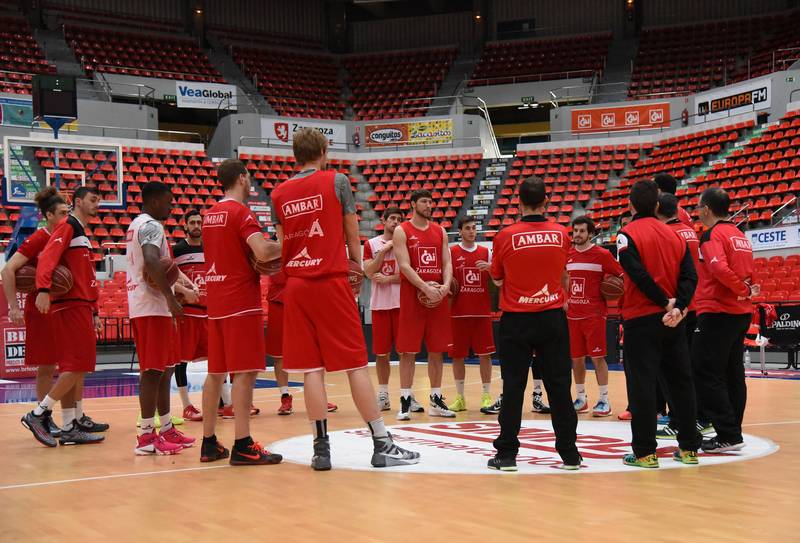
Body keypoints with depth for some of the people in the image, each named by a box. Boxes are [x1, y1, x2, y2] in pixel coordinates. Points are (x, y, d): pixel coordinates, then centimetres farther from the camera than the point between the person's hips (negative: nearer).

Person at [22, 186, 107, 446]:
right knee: (77, 366, -12)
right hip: (70, 305, -10)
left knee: (76, 367, 8)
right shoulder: (67, 226, -5)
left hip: (81, 307, 10)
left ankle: (72, 427, 10)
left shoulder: (82, 234, 23)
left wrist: (93, 312, 23)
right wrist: (43, 289, -36)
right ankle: (38, 414, -6)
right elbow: (47, 257, -21)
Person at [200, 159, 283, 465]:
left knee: (216, 371, 11)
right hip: (241, 301, -8)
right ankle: (243, 446, -10)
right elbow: (262, 252, -24)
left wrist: (261, 264, 16)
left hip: (215, 302, 8)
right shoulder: (241, 212, -11)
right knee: (245, 372, -8)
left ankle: (209, 443, 15)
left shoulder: (210, 214, 15)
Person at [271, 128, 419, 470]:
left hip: (295, 285, 4)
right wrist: (357, 268, 17)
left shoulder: (279, 194, 9)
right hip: (332, 282, -4)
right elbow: (352, 235, 3)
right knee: (356, 365, -1)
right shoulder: (336, 181, -1)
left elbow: (282, 245, 12)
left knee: (311, 368, 4)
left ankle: (321, 448, 2)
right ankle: (382, 445, 3)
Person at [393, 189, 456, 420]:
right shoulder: (402, 231, -2)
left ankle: (436, 400, 15)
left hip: (438, 296, 4)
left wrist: (445, 285, -13)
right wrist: (425, 287, -23)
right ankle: (405, 401, 2)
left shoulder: (440, 232, 12)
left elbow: (447, 263, 6)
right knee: (408, 350, -2)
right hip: (412, 296, -4)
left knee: (437, 350, 7)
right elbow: (404, 266, -11)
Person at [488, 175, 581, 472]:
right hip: (553, 318, 2)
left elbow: (497, 279, 5)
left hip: (516, 321, -2)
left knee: (513, 388, 4)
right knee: (559, 386, 8)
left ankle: (507, 454, 6)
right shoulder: (561, 234, -1)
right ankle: (569, 453, 12)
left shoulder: (506, 236, -8)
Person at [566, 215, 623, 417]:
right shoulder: (567, 255, 9)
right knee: (576, 357, 8)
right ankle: (581, 398, 19)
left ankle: (604, 400, 1)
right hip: (573, 314, 5)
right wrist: (565, 300, 15)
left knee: (597, 356, -5)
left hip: (594, 314, -5)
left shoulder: (602, 254, -5)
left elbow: (622, 276, 0)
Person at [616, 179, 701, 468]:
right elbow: (690, 276, 0)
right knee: (681, 382, 11)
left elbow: (638, 274, -19)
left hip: (641, 319, -5)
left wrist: (666, 303, -13)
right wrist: (678, 307, -10)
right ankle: (689, 447, 16)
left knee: (641, 385, -3)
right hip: (673, 320, 5)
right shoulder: (675, 235, 10)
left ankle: (645, 451, -3)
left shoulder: (628, 234, -6)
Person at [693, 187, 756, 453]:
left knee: (706, 374, -4)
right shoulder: (740, 235, 15)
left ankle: (728, 435, -7)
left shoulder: (713, 235, -11)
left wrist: (743, 290, -15)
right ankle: (732, 433, 16)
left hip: (717, 312, -9)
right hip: (741, 312, 9)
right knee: (733, 374, 12)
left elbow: (719, 268, -26)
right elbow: (748, 273, 18)